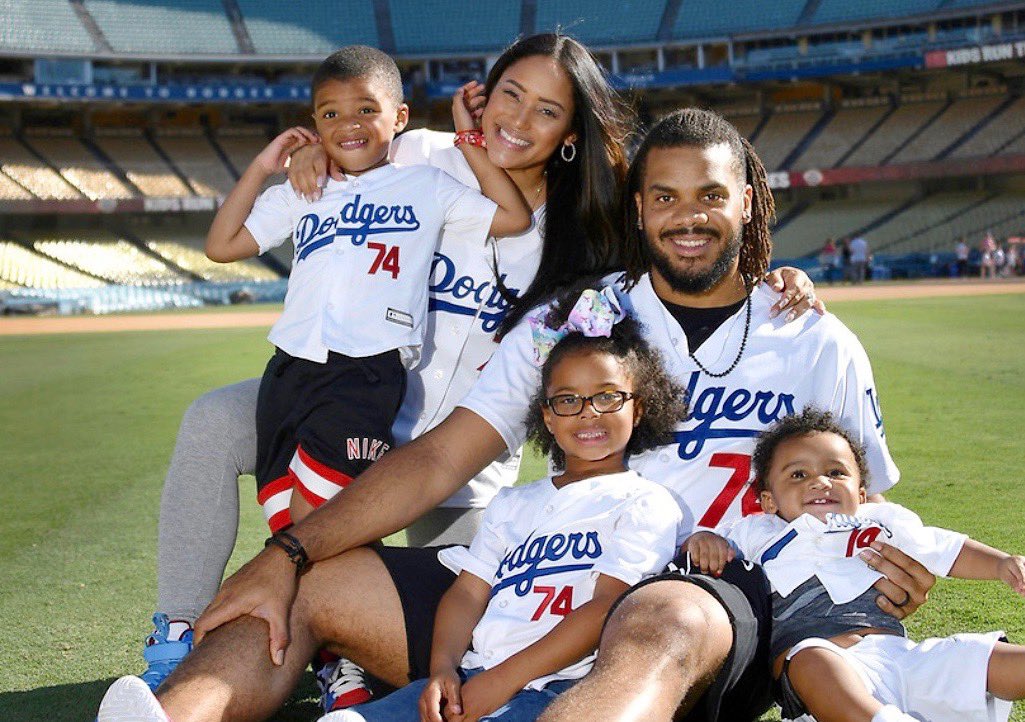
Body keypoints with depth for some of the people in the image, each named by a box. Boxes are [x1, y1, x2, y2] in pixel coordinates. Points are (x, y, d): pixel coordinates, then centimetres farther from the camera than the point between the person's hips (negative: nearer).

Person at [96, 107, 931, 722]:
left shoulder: (822, 348, 9)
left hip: (720, 612, -4)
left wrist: (883, 577, -12)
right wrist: (286, 554, -8)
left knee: (661, 623, -42)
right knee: (309, 588, -11)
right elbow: (438, 460, 4)